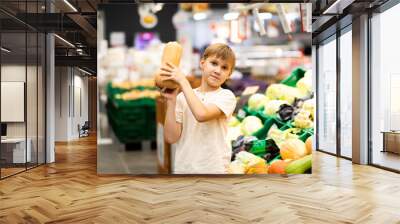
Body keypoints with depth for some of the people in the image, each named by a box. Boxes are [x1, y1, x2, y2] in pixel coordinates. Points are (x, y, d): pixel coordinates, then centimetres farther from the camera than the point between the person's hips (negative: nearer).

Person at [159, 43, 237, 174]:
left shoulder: (226, 96, -5)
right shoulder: (183, 97, 3)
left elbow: (202, 114, -25)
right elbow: (171, 137, -4)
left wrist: (183, 81, -18)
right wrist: (171, 101, -11)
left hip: (213, 169, -3)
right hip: (182, 169, 3)